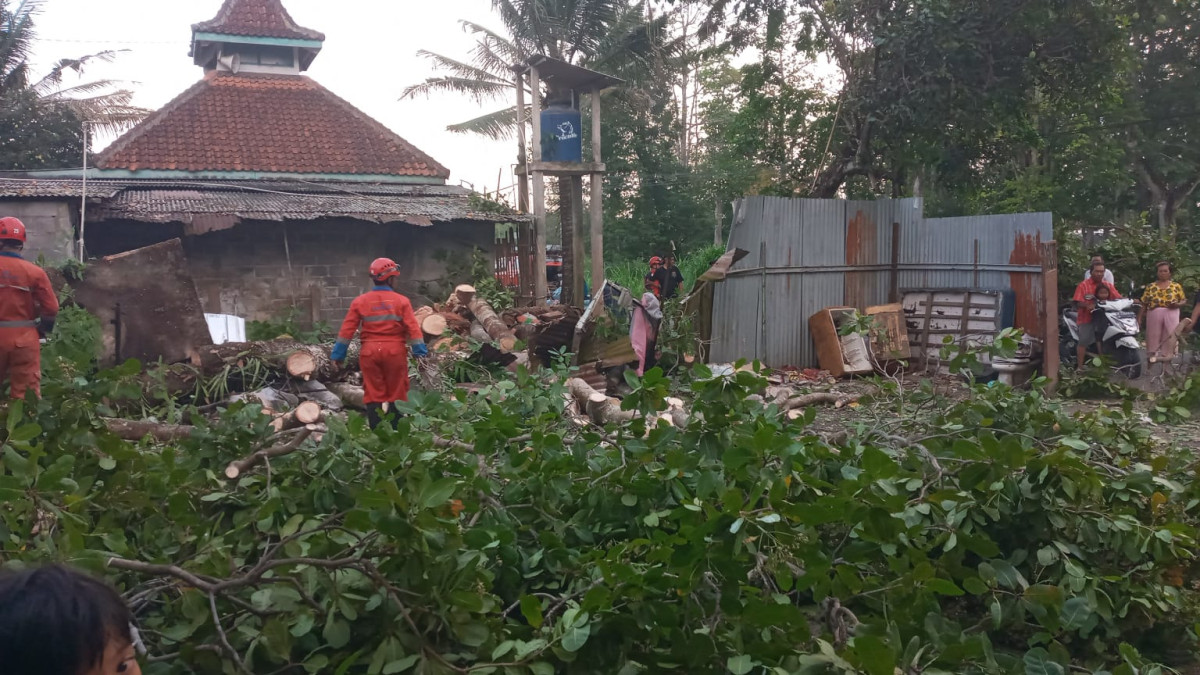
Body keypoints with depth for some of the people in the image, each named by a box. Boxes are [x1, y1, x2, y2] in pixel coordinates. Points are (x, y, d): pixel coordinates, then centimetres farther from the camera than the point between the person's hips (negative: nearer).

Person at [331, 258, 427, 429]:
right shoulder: (401, 301, -4)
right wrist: (421, 351, -5)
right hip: (395, 351, -2)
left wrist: (338, 354, 6)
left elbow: (347, 329, 1)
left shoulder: (360, 301, 2)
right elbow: (413, 328, -9)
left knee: (373, 395, 7)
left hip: (370, 352, 2)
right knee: (396, 395, 8)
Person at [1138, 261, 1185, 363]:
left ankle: (1167, 356, 8)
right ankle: (1153, 355, 13)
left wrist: (1177, 304, -14)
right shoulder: (1150, 287, 5)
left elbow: (1183, 300, 8)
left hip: (1171, 314, 0)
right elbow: (1144, 304, 6)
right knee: (1153, 336, 4)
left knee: (1169, 336, 2)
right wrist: (1139, 318, 1)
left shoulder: (1176, 286, 5)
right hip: (1154, 314, 0)